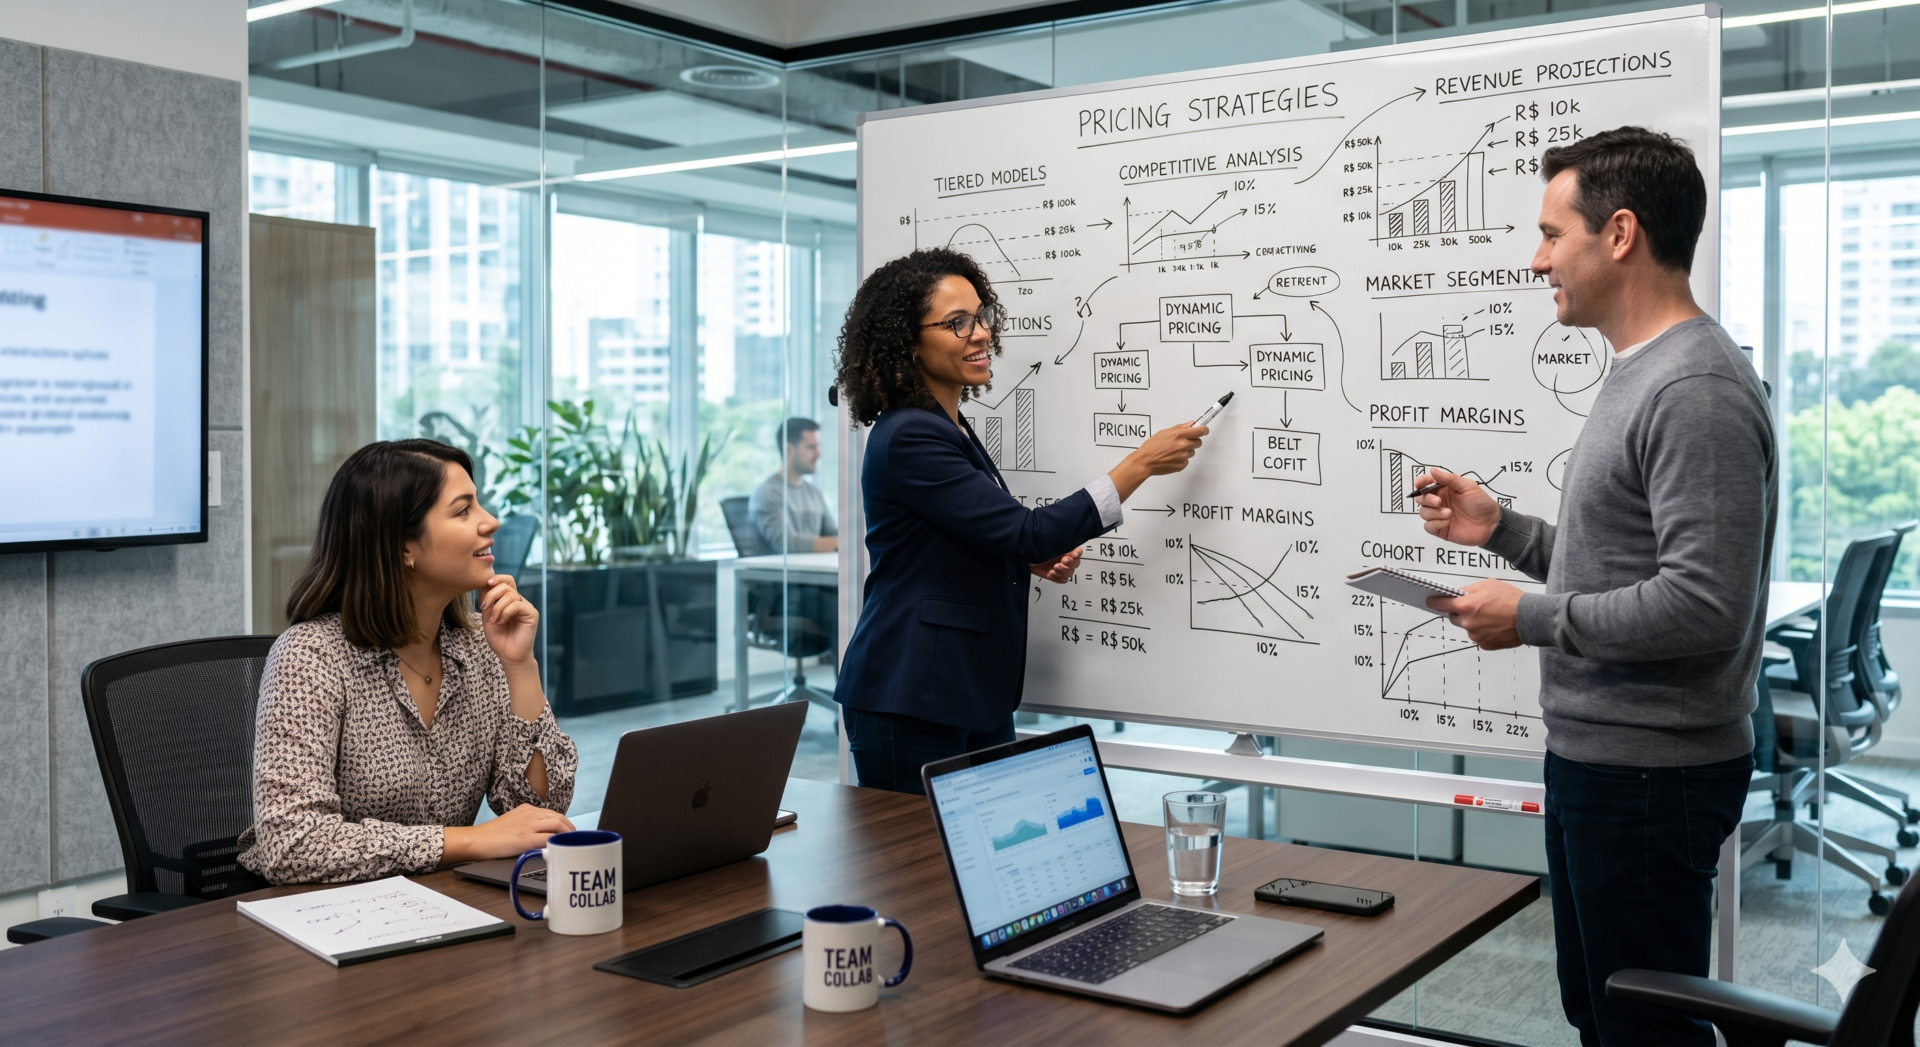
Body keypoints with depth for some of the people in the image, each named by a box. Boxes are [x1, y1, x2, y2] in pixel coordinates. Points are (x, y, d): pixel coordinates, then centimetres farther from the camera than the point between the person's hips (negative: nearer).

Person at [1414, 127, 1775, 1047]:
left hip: (1650, 775, -10)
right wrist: (1499, 528, 8)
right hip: (1595, 756, 10)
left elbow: (1703, 605, -26)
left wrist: (1532, 618, -16)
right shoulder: (1636, 375, 12)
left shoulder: (1696, 391, -19)